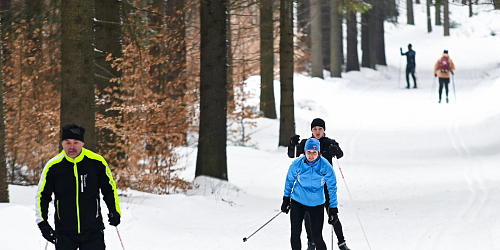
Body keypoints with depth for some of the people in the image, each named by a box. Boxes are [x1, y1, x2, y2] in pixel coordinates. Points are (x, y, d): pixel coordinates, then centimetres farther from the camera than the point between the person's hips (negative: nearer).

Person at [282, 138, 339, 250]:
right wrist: (286, 199, 14)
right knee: (295, 234, -1)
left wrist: (333, 209, -7)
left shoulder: (326, 166, -15)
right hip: (297, 201, 1)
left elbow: (332, 188, -6)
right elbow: (289, 181, 6)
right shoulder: (297, 164, -12)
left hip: (316, 204, -1)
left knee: (317, 237, -3)